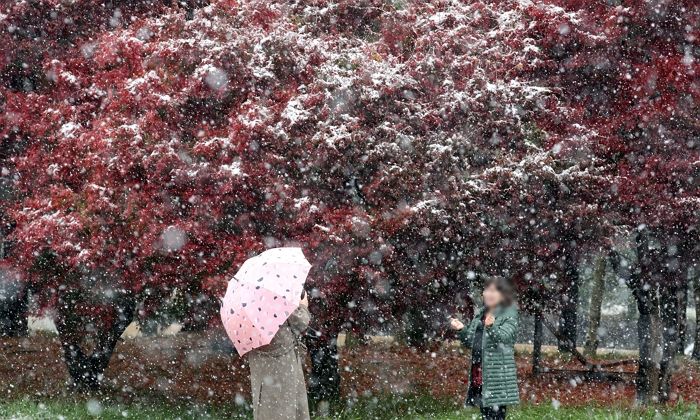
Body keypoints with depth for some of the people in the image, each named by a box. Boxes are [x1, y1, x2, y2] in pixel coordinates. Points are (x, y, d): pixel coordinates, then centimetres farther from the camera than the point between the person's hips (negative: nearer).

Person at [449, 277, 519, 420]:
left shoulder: (509, 315, -4)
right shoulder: (480, 314, 17)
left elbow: (503, 337, -20)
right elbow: (471, 342, 20)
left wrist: (491, 327, -40)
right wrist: (461, 329, 2)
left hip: (497, 375, -7)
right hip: (478, 371, 7)